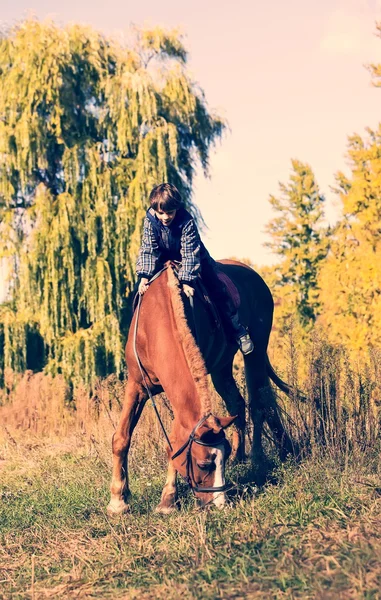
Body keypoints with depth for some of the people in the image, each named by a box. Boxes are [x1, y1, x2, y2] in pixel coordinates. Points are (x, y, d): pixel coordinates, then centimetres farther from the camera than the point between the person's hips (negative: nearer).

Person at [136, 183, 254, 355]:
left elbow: (189, 253, -34)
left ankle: (238, 329, -3)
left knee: (215, 287, -11)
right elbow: (148, 250, -21)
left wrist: (187, 281, -41)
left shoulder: (187, 221, -33)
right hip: (165, 258, 4)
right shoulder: (150, 221, -23)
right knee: (142, 286, -7)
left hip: (194, 256, -4)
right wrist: (144, 276, -31)